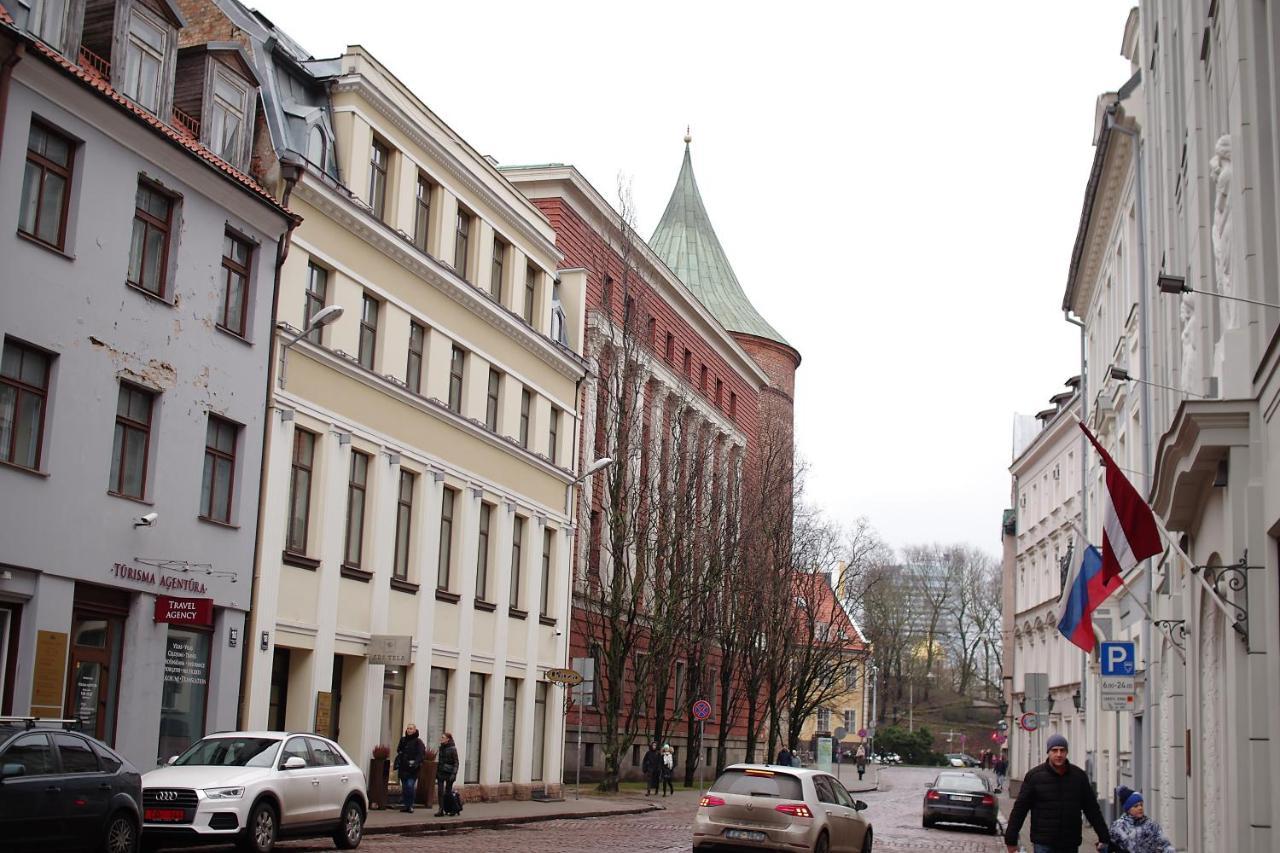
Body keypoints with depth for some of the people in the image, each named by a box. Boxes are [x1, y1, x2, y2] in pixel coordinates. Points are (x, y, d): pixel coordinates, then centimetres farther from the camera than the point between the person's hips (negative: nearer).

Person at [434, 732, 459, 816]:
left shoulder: (452, 749, -10)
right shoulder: (441, 748, 9)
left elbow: (456, 763, -10)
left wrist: (454, 774, -18)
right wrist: (436, 772, 15)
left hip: (449, 773, -5)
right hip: (440, 772, 6)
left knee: (448, 792, 2)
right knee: (440, 791, -2)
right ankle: (440, 810, -2)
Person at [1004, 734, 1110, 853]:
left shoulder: (1079, 775, 5)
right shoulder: (1034, 776, -3)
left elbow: (1092, 809, 9)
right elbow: (1020, 808, -2)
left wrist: (1104, 837, 5)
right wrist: (1011, 839, -3)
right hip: (1043, 843, -3)